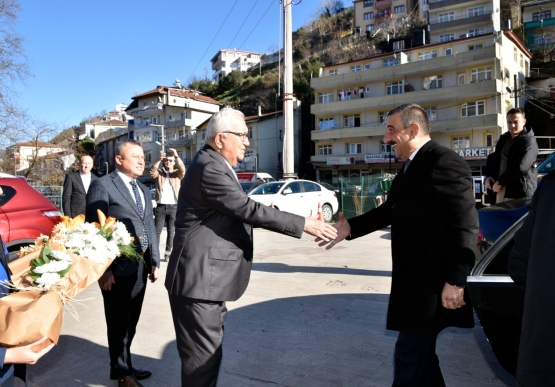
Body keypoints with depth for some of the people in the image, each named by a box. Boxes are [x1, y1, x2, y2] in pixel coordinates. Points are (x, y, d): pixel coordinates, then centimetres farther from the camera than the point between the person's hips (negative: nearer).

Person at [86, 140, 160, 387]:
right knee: (119, 322, 8)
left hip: (141, 266, 7)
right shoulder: (103, 186, -8)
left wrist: (154, 261, 10)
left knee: (131, 321, 18)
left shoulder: (144, 190, 15)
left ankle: (125, 366, 34)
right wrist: (103, 269, -17)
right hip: (117, 267, -7)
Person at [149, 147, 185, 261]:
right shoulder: (159, 173, 8)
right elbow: (152, 172, -14)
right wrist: (159, 159, -27)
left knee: (171, 231, 4)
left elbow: (182, 170, -13)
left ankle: (168, 252, 11)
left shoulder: (177, 174, 9)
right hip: (161, 206, 0)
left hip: (173, 206, 0)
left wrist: (176, 156, -26)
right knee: (157, 231, 0)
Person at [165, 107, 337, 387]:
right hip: (199, 279, -10)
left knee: (207, 352, 20)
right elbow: (248, 209, -24)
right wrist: (304, 224, -20)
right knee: (202, 355, 1)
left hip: (207, 277, 10)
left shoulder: (216, 165, 14)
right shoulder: (209, 168, -19)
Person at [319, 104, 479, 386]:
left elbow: (465, 226, -22)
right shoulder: (409, 168, 15)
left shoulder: (445, 162, -18)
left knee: (409, 357, 0)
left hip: (432, 284, -10)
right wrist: (351, 227, 7)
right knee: (420, 356, 22)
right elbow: (390, 210, 18)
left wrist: (455, 281, -22)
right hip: (415, 281, 10)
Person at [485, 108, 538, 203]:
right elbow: (495, 160, 24)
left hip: (520, 193, -8)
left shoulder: (529, 142, -9)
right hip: (501, 191, 8)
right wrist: (490, 176, 6)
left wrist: (500, 182, -15)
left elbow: (521, 168, -22)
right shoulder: (504, 139, 15)